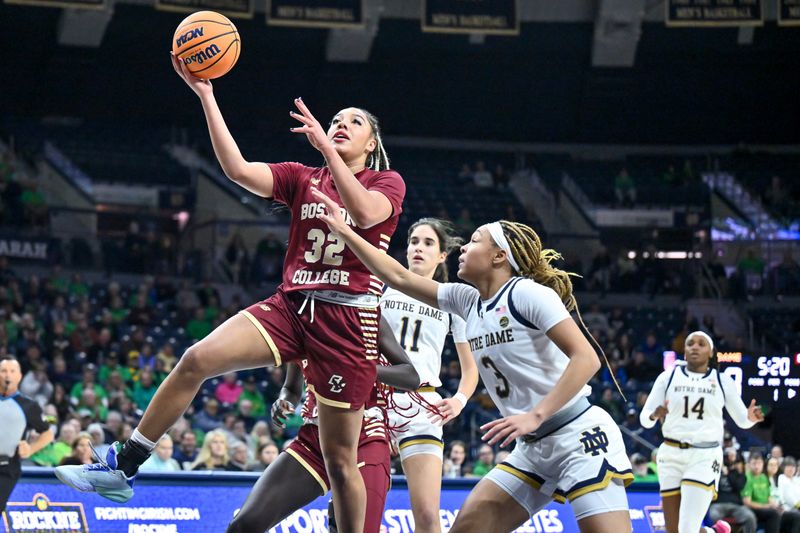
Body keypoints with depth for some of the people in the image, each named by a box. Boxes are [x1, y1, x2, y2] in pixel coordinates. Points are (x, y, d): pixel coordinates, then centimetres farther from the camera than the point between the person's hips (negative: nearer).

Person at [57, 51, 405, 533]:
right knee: (197, 359, -18)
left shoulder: (387, 182, 5)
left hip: (349, 320, -3)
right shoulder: (302, 178, 14)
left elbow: (366, 213, -19)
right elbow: (238, 169, -3)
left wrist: (326, 148, -22)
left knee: (339, 456, -1)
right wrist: (206, 96, -9)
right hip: (291, 306, 3)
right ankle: (123, 468, -13)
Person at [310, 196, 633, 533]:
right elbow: (398, 278, 16)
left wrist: (535, 415, -27)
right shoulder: (467, 300, 10)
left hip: (579, 436, -8)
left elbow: (586, 358, -20)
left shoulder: (529, 293, -12)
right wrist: (344, 232, 13)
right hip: (532, 449, 8)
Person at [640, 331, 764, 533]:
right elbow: (644, 418, 2)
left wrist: (751, 417, -13)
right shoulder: (668, 377, 4)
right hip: (671, 455, 2)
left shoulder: (723, 381, 5)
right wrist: (654, 415, -22)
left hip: (705, 457, -2)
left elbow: (742, 420, 11)